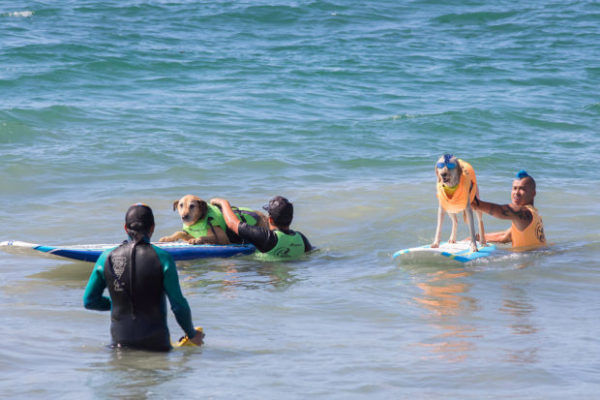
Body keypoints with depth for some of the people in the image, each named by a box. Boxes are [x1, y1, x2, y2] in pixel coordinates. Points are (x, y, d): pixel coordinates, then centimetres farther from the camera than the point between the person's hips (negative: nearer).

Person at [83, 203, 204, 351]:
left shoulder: (107, 258, 0)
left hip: (120, 339, 2)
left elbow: (89, 301, 8)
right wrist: (192, 334, 8)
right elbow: (178, 305, -6)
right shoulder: (162, 257, -7)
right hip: (155, 342, -2)